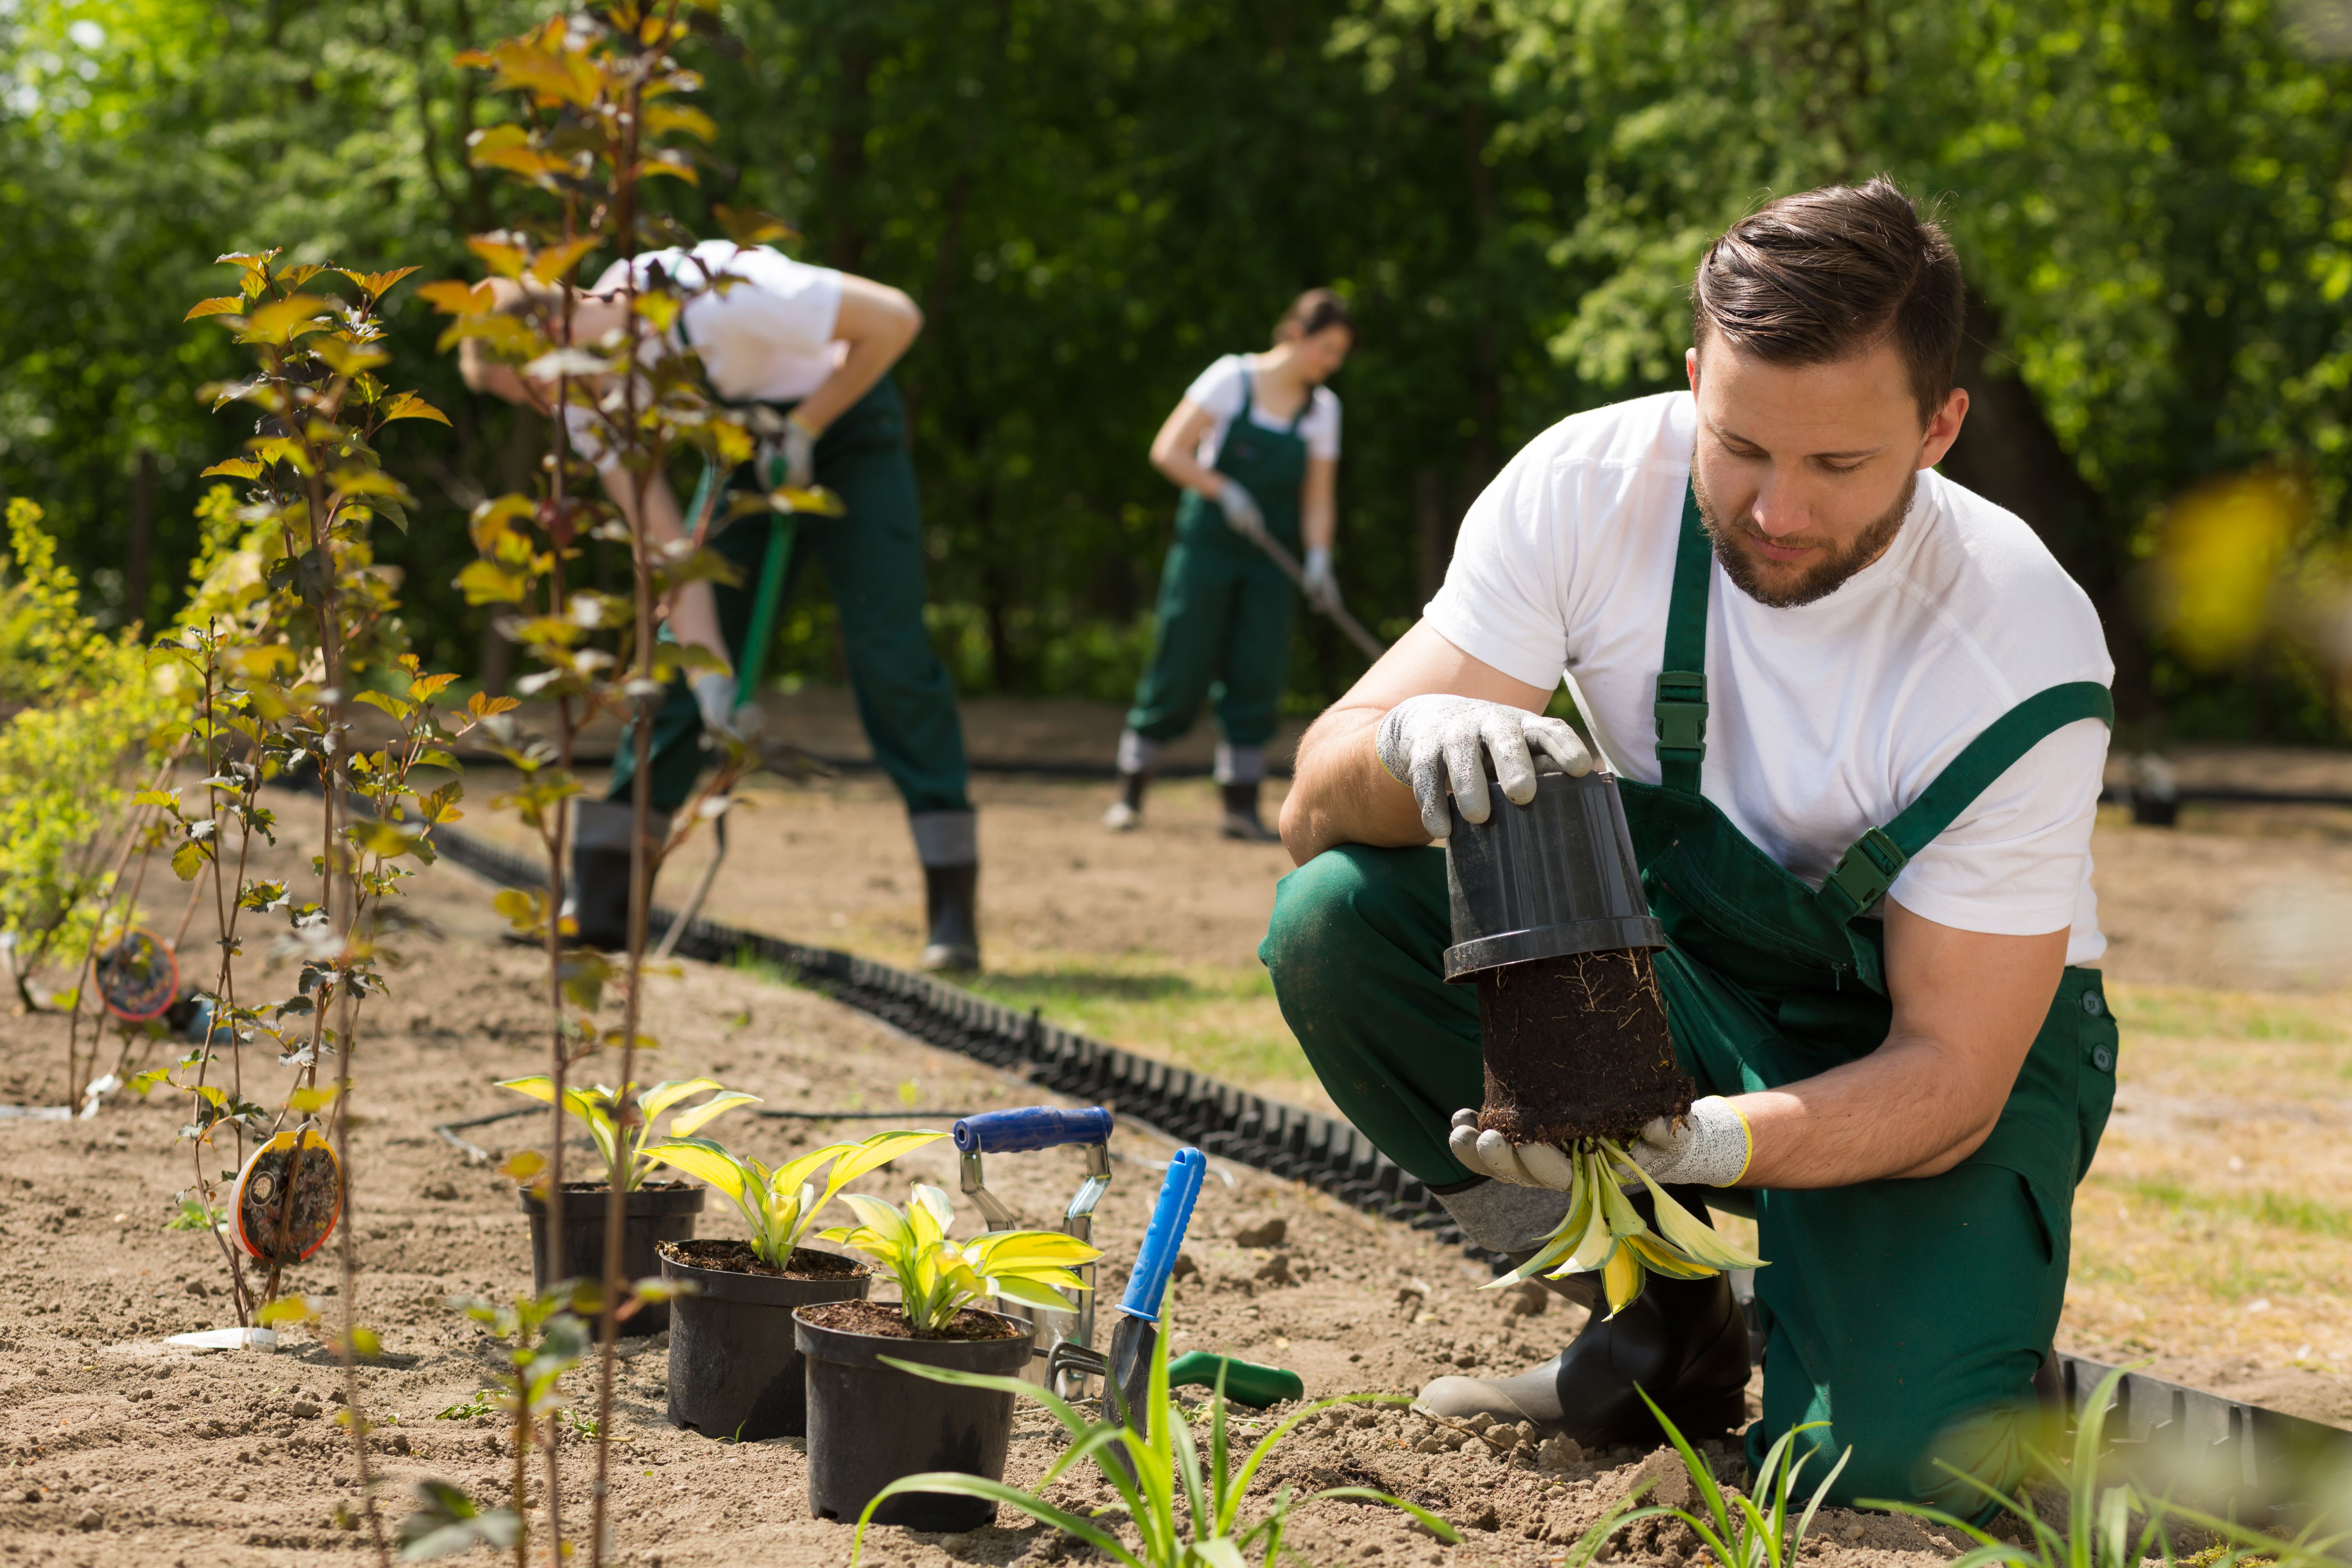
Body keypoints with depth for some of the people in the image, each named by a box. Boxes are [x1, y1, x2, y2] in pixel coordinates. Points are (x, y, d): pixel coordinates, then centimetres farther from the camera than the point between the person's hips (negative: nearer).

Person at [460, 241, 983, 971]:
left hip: (845, 424, -5)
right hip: (748, 454, 5)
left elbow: (894, 318, -27)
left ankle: (954, 911, -12)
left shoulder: (712, 295, -35)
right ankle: (599, 899, 0)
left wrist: (803, 428, -21)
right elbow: (669, 546, -14)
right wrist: (714, 686, -22)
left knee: (888, 651, -14)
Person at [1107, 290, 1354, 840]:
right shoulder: (1232, 378, -7)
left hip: (1269, 557, 4)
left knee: (1257, 676, -2)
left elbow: (1317, 499, 5)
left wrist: (1319, 557, -11)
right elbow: (1168, 450, -8)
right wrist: (1225, 491, -18)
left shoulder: (1323, 407, 6)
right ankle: (1129, 794, 7)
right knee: (1179, 668, -5)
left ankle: (1242, 806, 4)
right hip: (1208, 544, -4)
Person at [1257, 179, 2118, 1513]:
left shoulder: (2021, 659, -25)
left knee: (1882, 1455, -31)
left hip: (1910, 1044, -4)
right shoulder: (1590, 488, -18)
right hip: (1681, 978, 4)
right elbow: (1316, 804, -17)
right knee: (1337, 920, -24)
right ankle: (1666, 1330, -4)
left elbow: (1950, 1073, -24)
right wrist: (1417, 741, -42)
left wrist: (1707, 1143, -43)